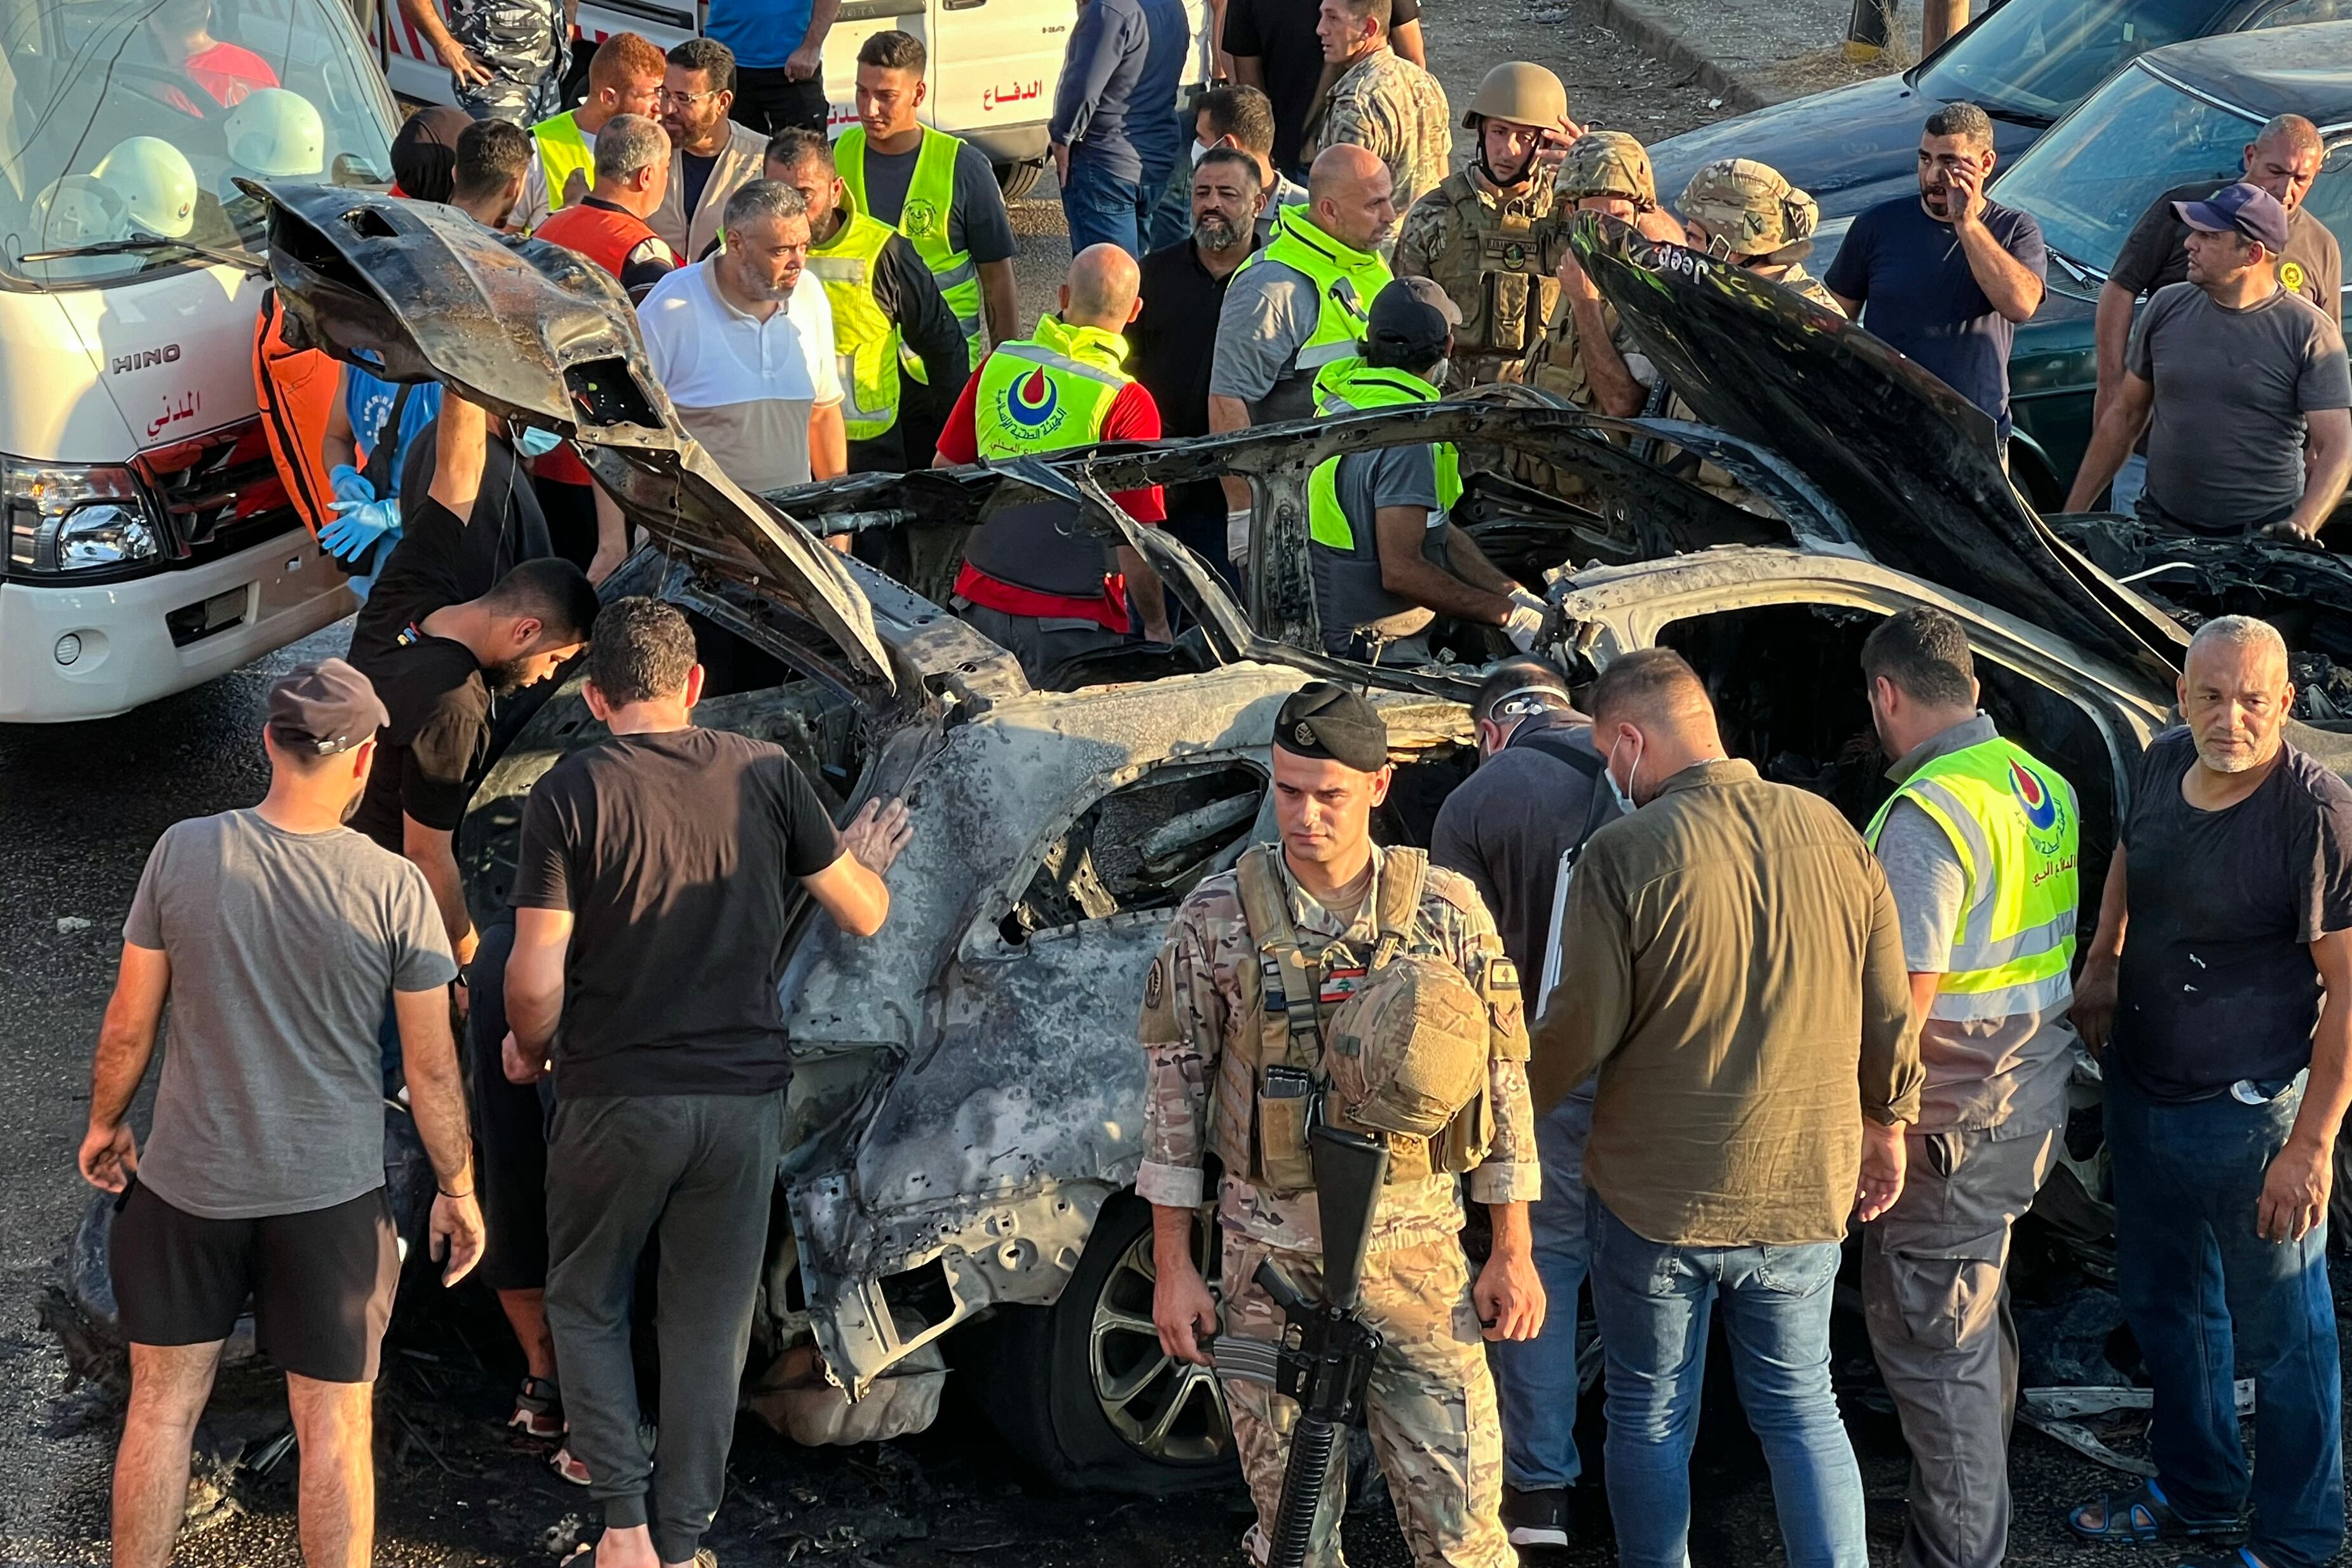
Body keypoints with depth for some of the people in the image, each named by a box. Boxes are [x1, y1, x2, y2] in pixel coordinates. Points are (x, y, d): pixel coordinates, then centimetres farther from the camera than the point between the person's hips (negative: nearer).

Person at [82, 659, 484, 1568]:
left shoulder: (183, 852, -11)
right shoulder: (395, 890, -13)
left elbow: (130, 1023, -3)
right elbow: (432, 1068, -7)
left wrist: (105, 1122, 15)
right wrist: (458, 1191, 7)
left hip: (186, 1184, 1)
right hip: (331, 1191, -1)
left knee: (162, 1407, 15)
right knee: (336, 1428, 9)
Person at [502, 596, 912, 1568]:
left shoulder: (571, 794, -11)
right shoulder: (765, 775, -2)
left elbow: (535, 979, -15)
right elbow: (864, 915, 6)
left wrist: (529, 1049, 6)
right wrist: (866, 859, 28)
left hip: (614, 1100, -2)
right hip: (742, 1099, 2)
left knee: (586, 1305, 17)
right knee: (709, 1326, 13)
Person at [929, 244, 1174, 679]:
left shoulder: (997, 365, 0)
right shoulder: (1127, 403, -15)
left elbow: (944, 474, 10)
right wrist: (1157, 627, 1)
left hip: (980, 604, 5)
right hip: (1070, 626, -5)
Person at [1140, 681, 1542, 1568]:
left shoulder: (1446, 912, -1)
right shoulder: (1217, 918, -1)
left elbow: (1503, 1078, 5)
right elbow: (1173, 1085, 3)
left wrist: (1513, 1253, 4)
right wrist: (1172, 1267, 1)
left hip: (1418, 1250, 0)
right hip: (1271, 1255, 0)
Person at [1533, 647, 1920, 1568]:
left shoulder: (1624, 855, -16)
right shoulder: (1830, 831, -3)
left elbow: (1582, 1027, -11)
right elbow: (1889, 1011, 5)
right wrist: (1887, 1124, 20)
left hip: (1656, 1195, -4)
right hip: (1804, 1185, 4)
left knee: (1651, 1419, 11)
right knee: (1801, 1407, 15)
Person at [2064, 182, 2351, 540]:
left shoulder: (2310, 332, -3)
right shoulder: (2167, 307, 10)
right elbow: (2124, 415, 17)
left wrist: (2301, 527, -23)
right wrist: (2073, 514, 15)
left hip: (2263, 537, -3)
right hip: (2159, 528, 3)